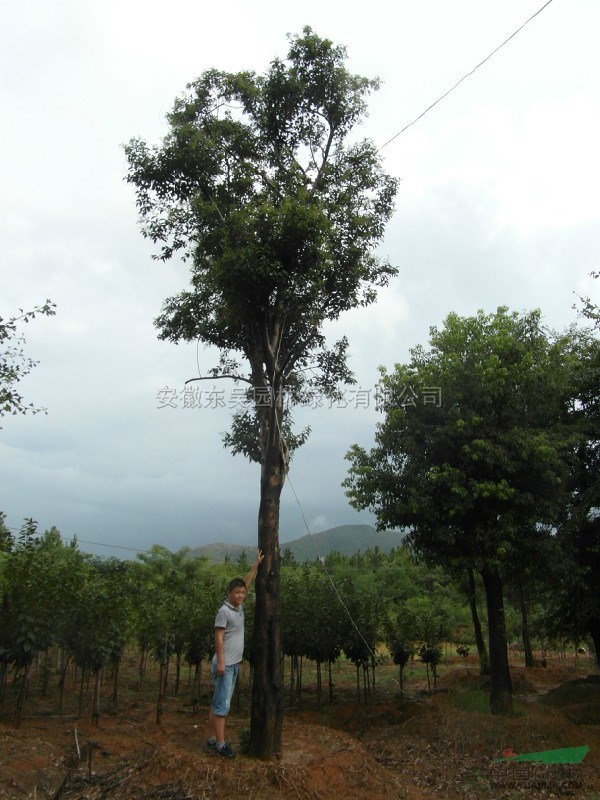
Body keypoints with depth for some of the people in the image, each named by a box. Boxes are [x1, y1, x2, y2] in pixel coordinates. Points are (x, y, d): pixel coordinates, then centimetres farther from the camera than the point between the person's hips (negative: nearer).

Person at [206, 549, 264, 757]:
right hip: (224, 664, -8)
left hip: (234, 664, 8)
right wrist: (220, 661, -20)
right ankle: (220, 744, 0)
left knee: (218, 703, 12)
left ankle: (211, 739, 19)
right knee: (222, 704, -4)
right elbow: (218, 637, -16)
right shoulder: (224, 611, -14)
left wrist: (256, 564, 15)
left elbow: (247, 583, 16)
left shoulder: (239, 607, 9)